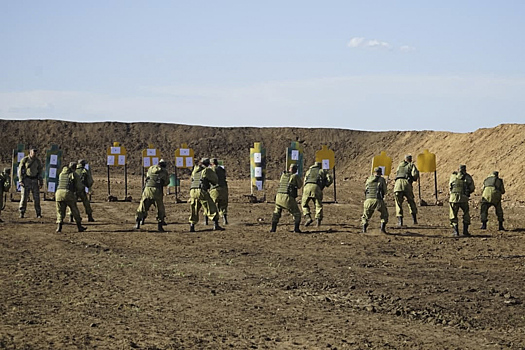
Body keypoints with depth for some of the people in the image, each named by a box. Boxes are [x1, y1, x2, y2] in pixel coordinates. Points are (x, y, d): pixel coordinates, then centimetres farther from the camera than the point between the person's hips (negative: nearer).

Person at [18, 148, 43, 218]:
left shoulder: (38, 161, 5)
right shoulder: (24, 160, -4)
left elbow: (40, 172, 10)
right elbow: (20, 170, -3)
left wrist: (41, 183, 4)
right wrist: (21, 181, -11)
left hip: (35, 181, 2)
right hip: (26, 180, -2)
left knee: (36, 197, -1)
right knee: (24, 196, -5)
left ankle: (38, 213, 6)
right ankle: (22, 213, 1)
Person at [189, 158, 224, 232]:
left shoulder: (195, 170, 18)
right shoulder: (207, 170, 1)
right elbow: (215, 181, 8)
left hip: (192, 191, 5)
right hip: (202, 192, -5)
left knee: (194, 210, 15)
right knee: (211, 208, 0)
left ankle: (192, 227, 9)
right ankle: (216, 225, -9)